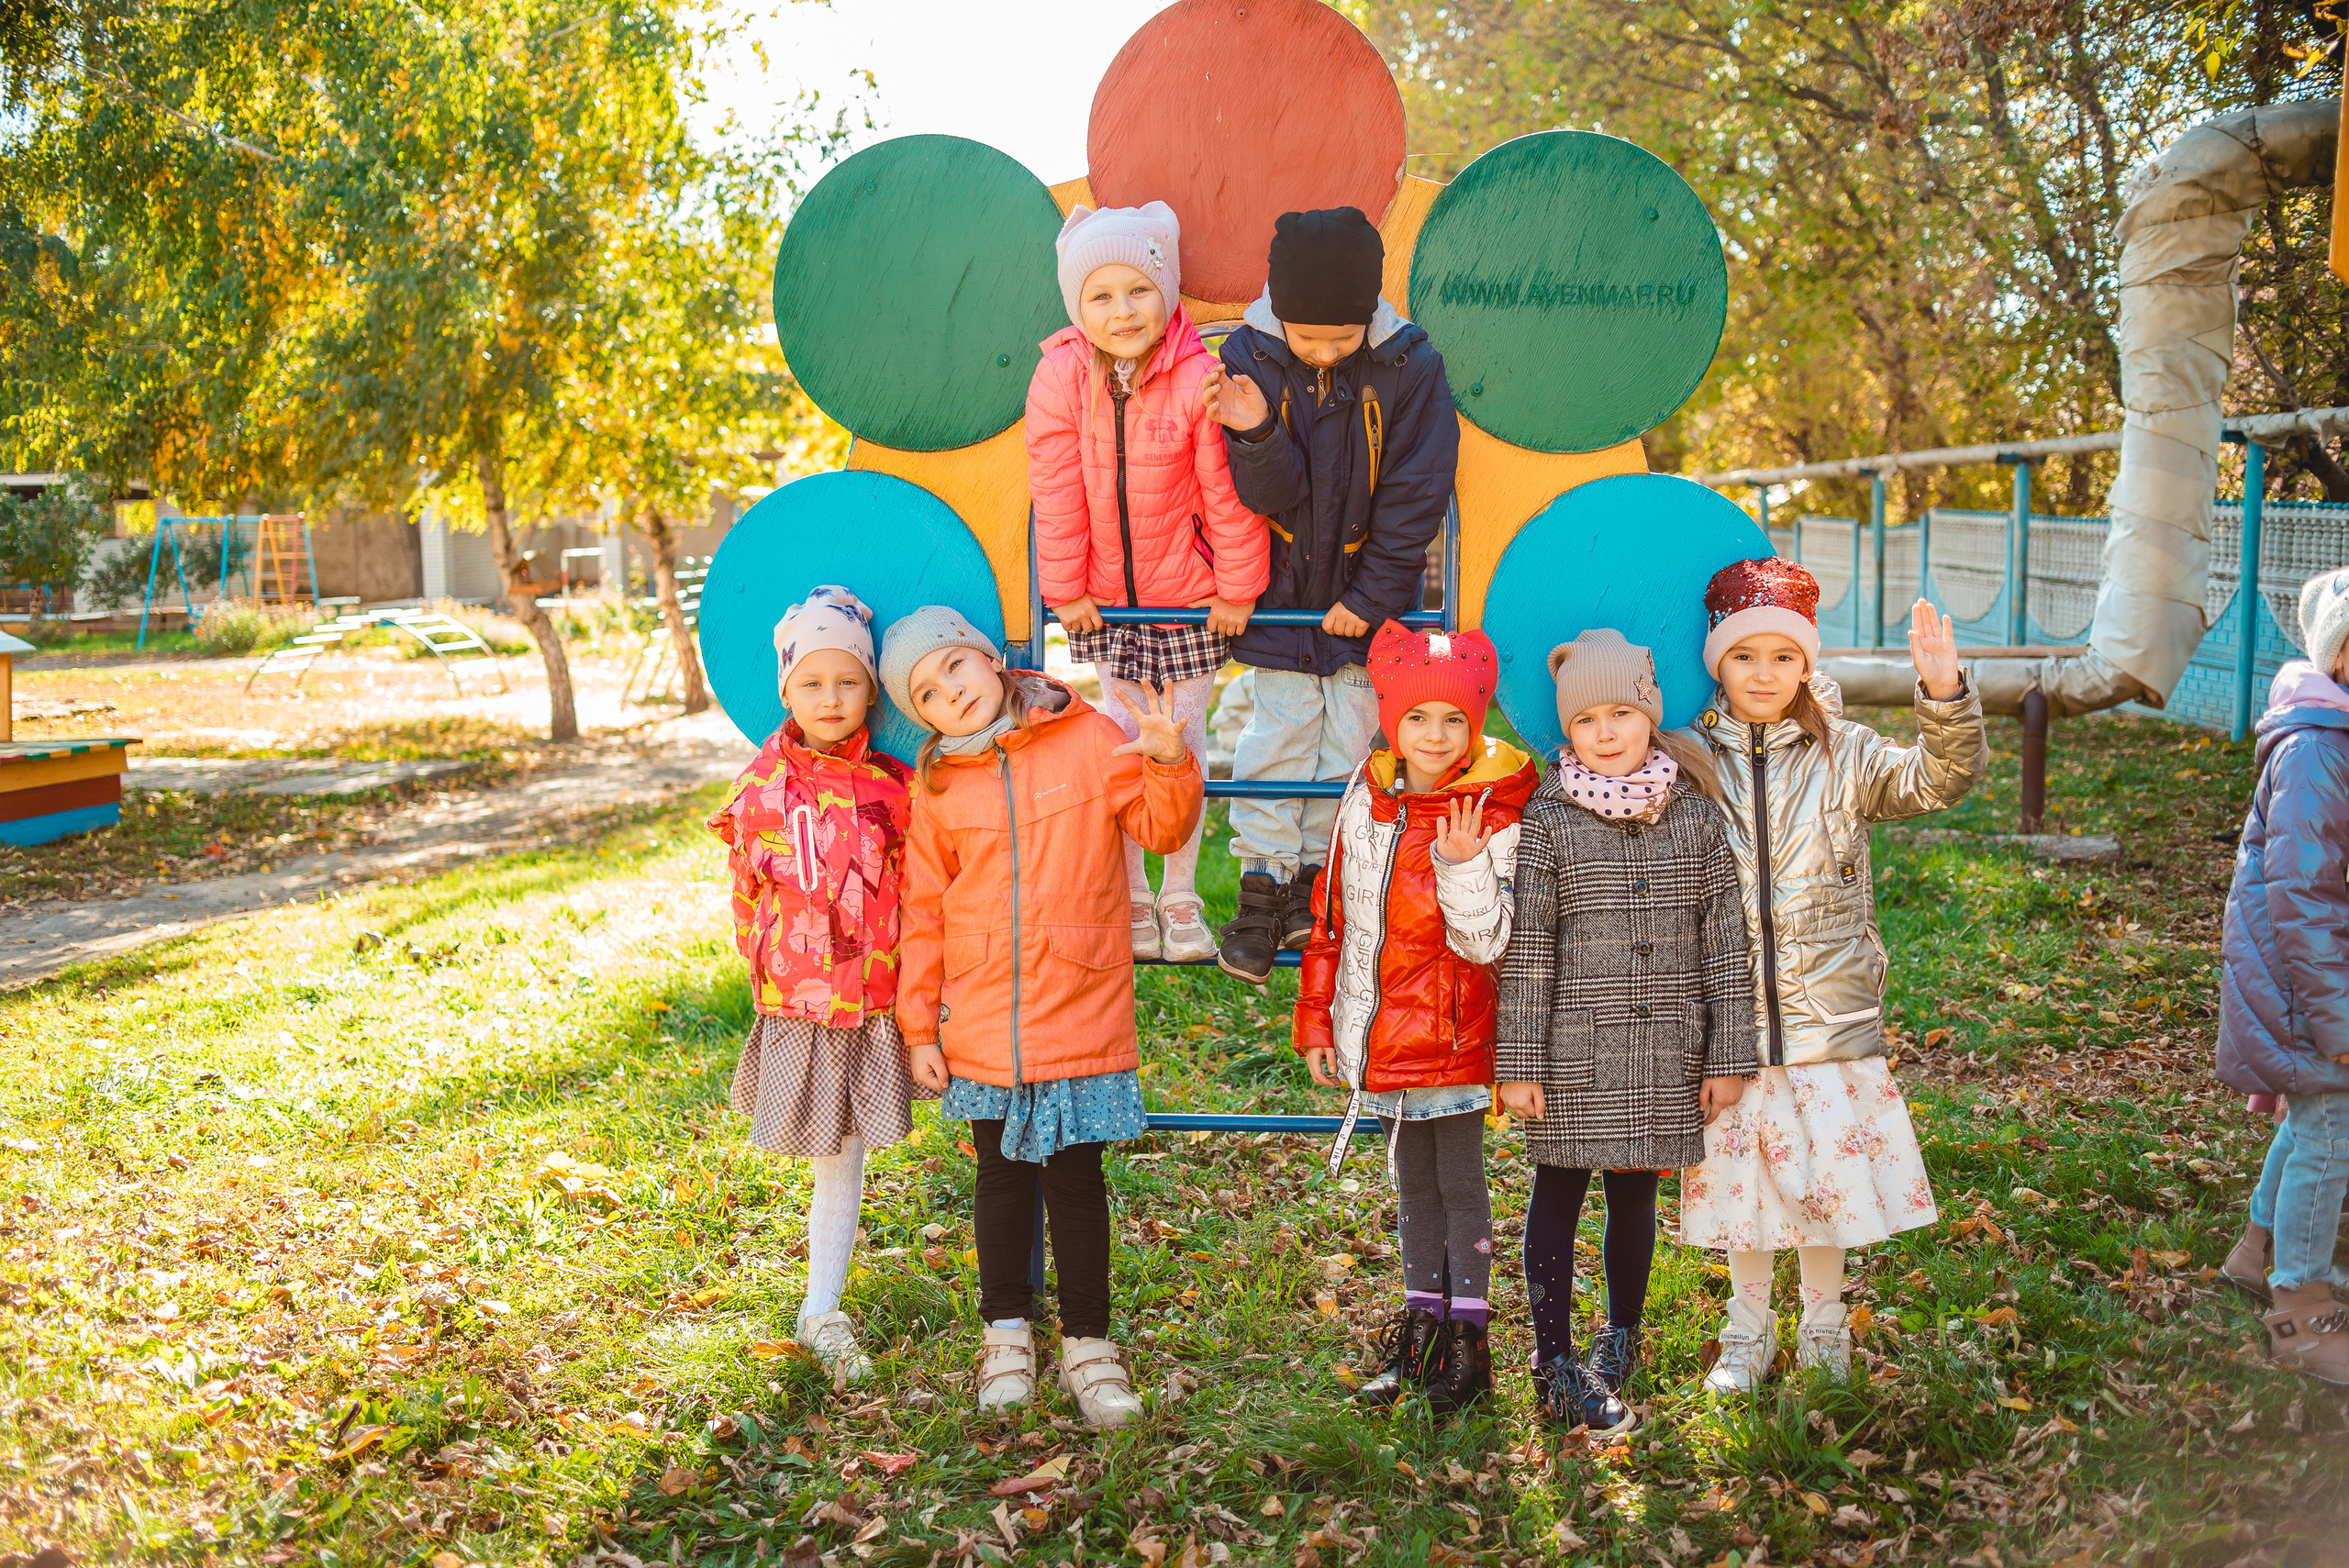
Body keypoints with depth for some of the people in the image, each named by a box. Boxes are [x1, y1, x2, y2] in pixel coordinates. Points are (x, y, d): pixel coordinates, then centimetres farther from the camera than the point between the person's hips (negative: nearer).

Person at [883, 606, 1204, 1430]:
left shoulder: (1090, 739, -5)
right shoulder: (938, 786, -1)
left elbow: (1162, 829, -1)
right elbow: (923, 910, 5)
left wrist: (1170, 764, -21)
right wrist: (918, 1024, 5)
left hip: (1079, 1015, -2)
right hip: (982, 1024, 2)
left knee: (1075, 1180, 5)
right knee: (1002, 1177, 15)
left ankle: (1086, 1340, 22)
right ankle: (1007, 1331, 32)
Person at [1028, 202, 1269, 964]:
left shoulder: (1199, 379, -17)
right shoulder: (1060, 379, -12)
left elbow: (1228, 495, -11)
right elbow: (1057, 495, -7)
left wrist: (1235, 589, -7)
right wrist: (1065, 589, -4)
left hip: (1189, 593, -1)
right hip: (1104, 593, 1)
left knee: (1183, 739, 6)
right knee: (1123, 738, 8)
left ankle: (1181, 898, 21)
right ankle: (1131, 898, 22)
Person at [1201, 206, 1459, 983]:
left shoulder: (1411, 366, -14)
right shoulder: (1248, 356, -11)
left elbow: (1413, 500, -10)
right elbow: (1268, 496, -15)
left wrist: (1370, 598, -11)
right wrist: (1255, 436, -35)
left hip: (1369, 601, 0)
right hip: (1284, 595, 0)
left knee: (1351, 740, 7)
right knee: (1278, 735, 3)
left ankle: (1316, 875, 23)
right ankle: (1263, 882, 15)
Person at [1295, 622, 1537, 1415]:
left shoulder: (1491, 818, -12)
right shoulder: (1367, 801, 3)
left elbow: (1485, 943, -14)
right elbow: (1332, 916, 10)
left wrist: (1465, 865, -29)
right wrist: (1316, 1017, 10)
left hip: (1453, 1037, -5)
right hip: (1381, 1036, 5)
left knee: (1459, 1182, 4)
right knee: (1411, 1180, 18)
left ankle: (1467, 1336, 16)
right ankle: (1421, 1320, 31)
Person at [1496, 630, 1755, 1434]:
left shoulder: (1698, 816, 2)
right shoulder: (1549, 821, -4)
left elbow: (1726, 941, 4)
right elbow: (1527, 948, -5)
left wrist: (1728, 1057, 3)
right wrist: (1520, 1063, -7)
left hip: (1665, 1058, 2)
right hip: (1574, 1053, -2)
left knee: (1635, 1192, 14)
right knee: (1559, 1193, 5)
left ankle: (1622, 1337, 36)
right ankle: (1554, 1363, 17)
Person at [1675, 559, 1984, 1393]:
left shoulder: (1845, 755, 1)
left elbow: (1938, 779, -11)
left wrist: (1944, 696, -26)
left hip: (1828, 1011, 0)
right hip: (1729, 1016, 0)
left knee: (1829, 1167, 8)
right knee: (1740, 1169, 10)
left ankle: (1824, 1328, 31)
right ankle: (1749, 1333, 31)